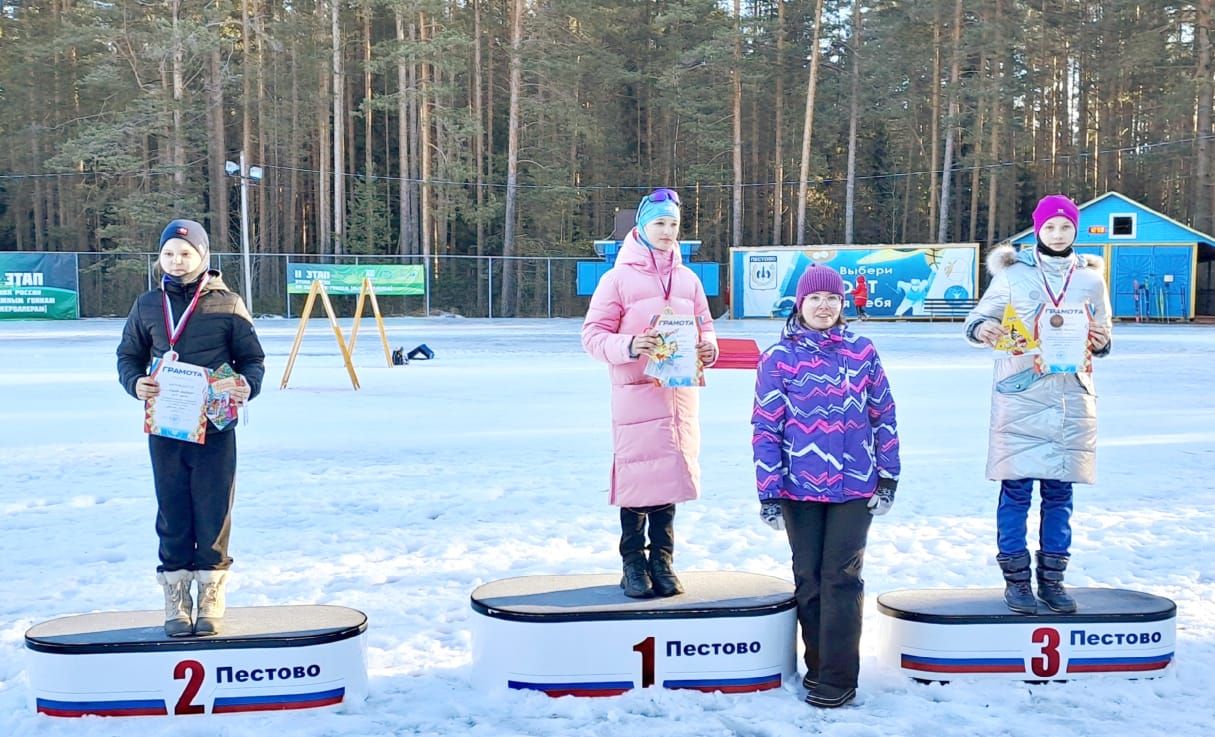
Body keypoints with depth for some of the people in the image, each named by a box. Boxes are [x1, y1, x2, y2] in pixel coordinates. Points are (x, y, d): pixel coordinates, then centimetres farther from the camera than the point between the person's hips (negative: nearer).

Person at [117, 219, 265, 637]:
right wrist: (135, 382, -7)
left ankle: (211, 604, 16)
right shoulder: (148, 306, 6)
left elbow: (252, 359, 4)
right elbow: (128, 356, 14)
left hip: (216, 430, -2)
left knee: (214, 516, 3)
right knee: (172, 517, 7)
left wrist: (248, 385, -18)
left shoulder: (227, 305, -1)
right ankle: (176, 606, 18)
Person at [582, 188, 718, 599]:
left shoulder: (687, 279, 13)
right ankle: (633, 564, 11)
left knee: (670, 475, 7)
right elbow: (593, 334, -4)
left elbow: (704, 326, 20)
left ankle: (662, 562, 18)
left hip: (680, 392, 4)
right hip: (636, 392, -4)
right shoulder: (619, 278, -1)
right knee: (637, 476, -2)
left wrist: (708, 349, -2)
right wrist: (629, 347, -21)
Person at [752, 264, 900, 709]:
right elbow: (765, 429, -2)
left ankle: (839, 678, 5)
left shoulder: (862, 353, 1)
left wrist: (888, 479, 4)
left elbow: (883, 416, 6)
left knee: (841, 577, -1)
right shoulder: (778, 358, -2)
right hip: (799, 488, 0)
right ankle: (818, 666, 23)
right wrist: (769, 494, -6)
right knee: (808, 579, 9)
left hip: (854, 487, 0)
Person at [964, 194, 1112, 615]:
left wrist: (1101, 343, -6)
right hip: (1020, 397, -3)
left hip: (1072, 399, 3)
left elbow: (1102, 339, 17)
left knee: (1059, 490, 7)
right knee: (1016, 489, -1)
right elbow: (978, 318, 5)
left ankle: (1052, 578, 17)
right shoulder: (1013, 273, 2)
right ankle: (1016, 579, 8)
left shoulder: (1090, 278, 11)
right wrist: (982, 329, -18)